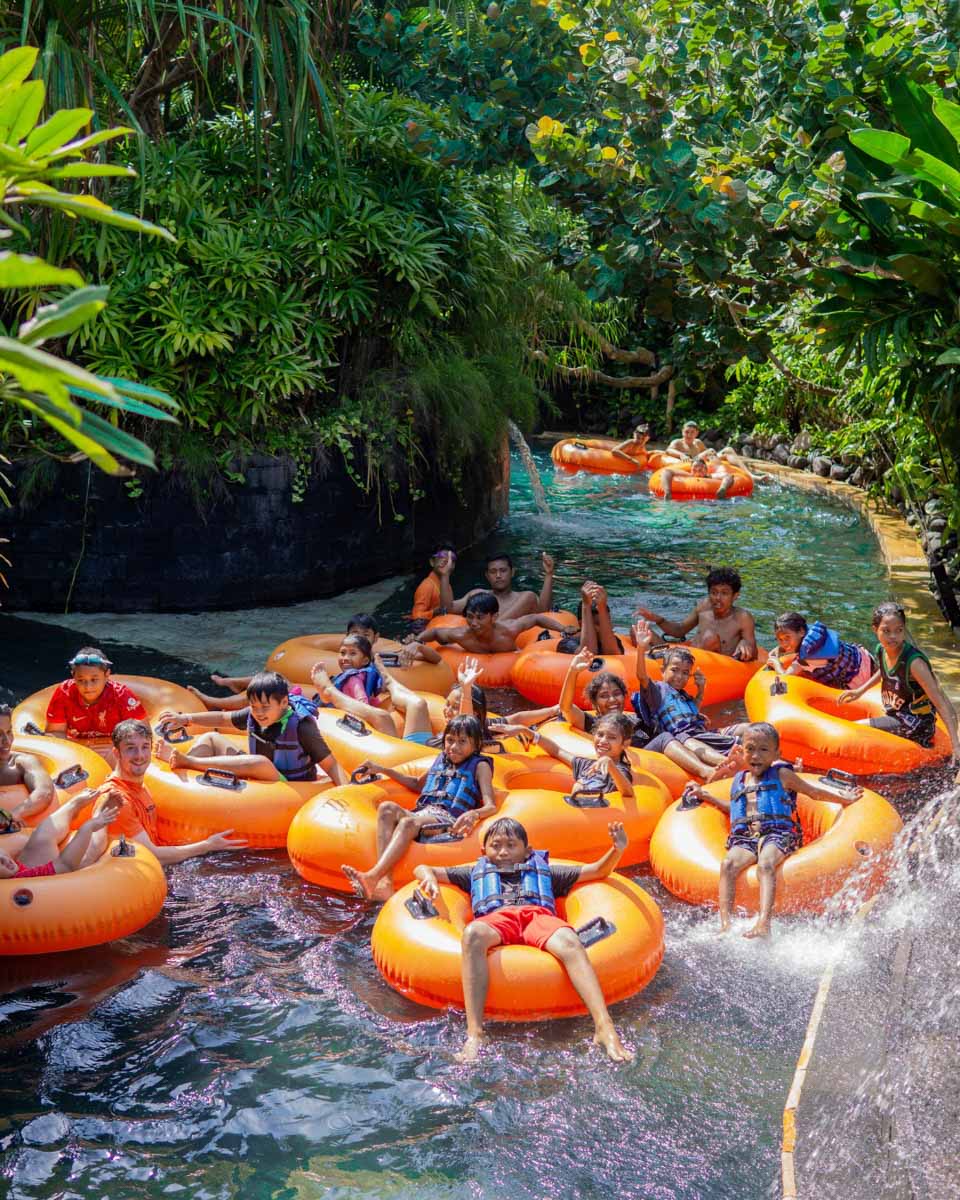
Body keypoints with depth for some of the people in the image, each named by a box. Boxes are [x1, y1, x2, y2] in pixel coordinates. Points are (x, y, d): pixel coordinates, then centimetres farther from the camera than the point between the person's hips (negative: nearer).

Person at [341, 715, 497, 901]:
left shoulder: (480, 766, 10)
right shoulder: (442, 759, 28)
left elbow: (491, 806, -3)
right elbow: (418, 784, 44)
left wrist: (473, 814, -27)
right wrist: (382, 769, 37)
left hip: (449, 821, -6)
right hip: (422, 814, 6)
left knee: (409, 822, -36)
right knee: (387, 808, -26)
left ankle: (373, 877, -54)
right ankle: (384, 883, -44)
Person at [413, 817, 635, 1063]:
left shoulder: (543, 869, 40)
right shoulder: (476, 871, 40)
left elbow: (597, 871, 38)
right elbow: (423, 869, 37)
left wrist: (617, 850, 16)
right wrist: (430, 878, 11)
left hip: (538, 916, 1)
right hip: (495, 919, -1)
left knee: (569, 941, -37)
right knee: (473, 933, -40)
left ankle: (604, 1028, -51)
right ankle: (474, 1033, -49)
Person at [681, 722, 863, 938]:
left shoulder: (781, 775, 14)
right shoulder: (738, 780, 27)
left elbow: (814, 791, 20)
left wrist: (843, 797, 18)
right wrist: (705, 796, 40)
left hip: (777, 833, -3)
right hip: (744, 837, 4)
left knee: (765, 864, -36)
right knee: (729, 864, -29)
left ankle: (763, 924, -51)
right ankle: (725, 924, -40)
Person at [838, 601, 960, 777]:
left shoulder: (914, 662, -29)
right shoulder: (881, 650, -7)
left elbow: (943, 705, -32)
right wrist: (860, 691, 15)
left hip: (915, 726, -8)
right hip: (895, 717, 8)